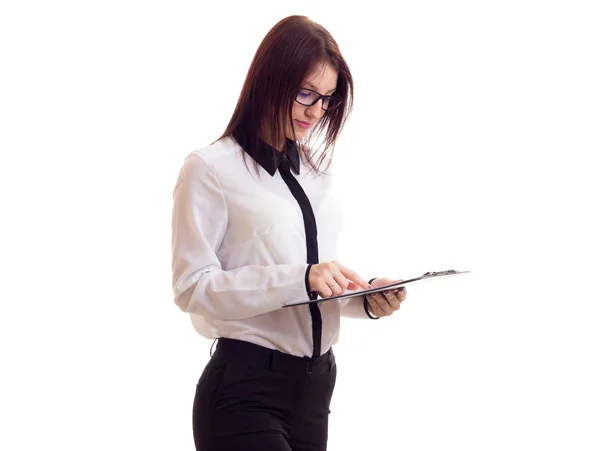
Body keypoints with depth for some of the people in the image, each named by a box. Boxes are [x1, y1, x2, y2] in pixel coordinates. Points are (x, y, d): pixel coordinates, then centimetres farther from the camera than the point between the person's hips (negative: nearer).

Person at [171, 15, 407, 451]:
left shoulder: (315, 171, 15)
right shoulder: (211, 169, -6)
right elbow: (192, 286, -14)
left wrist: (365, 299, -4)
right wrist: (299, 280, -24)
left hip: (315, 383, 7)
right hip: (246, 389, -7)